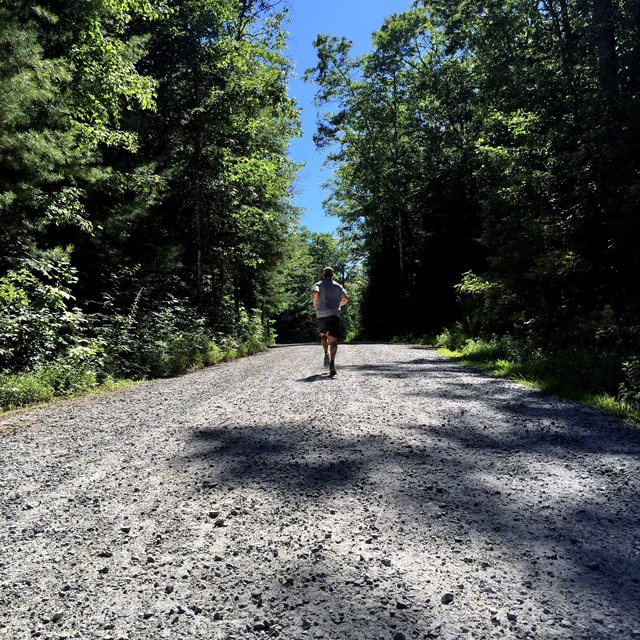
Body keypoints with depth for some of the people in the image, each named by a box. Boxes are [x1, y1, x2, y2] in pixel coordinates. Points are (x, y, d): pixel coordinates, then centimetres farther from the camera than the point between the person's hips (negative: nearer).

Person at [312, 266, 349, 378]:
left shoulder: (318, 284, 10)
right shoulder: (337, 286, 14)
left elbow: (315, 292, -14)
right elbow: (346, 299, 5)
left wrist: (314, 303, 2)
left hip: (321, 315, 1)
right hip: (334, 314, 0)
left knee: (323, 335, 25)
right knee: (333, 340, -6)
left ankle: (326, 354, 6)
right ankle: (332, 362, -22)